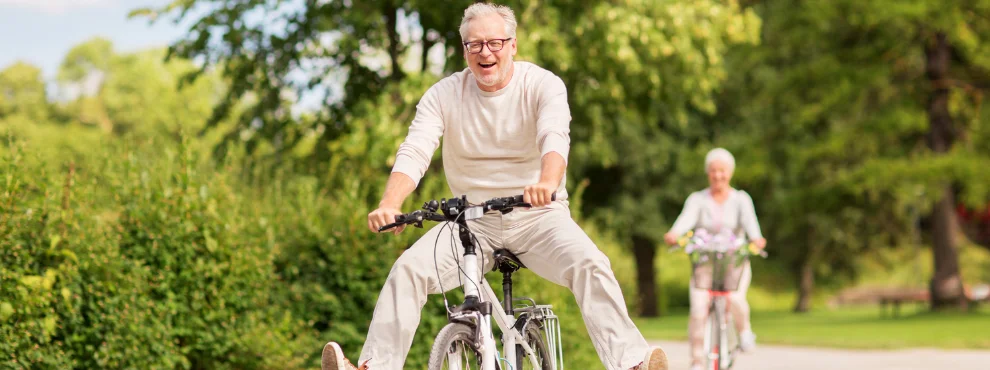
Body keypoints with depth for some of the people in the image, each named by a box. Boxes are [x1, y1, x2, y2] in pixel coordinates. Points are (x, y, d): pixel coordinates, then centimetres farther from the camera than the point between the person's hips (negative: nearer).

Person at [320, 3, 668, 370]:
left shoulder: (543, 85, -8)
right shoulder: (444, 95, -2)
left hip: (538, 215, -2)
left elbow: (555, 136, -27)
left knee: (590, 264, -28)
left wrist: (547, 182, -50)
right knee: (409, 268, -20)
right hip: (472, 220, 2)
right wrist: (389, 204, -35)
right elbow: (414, 151, -14)